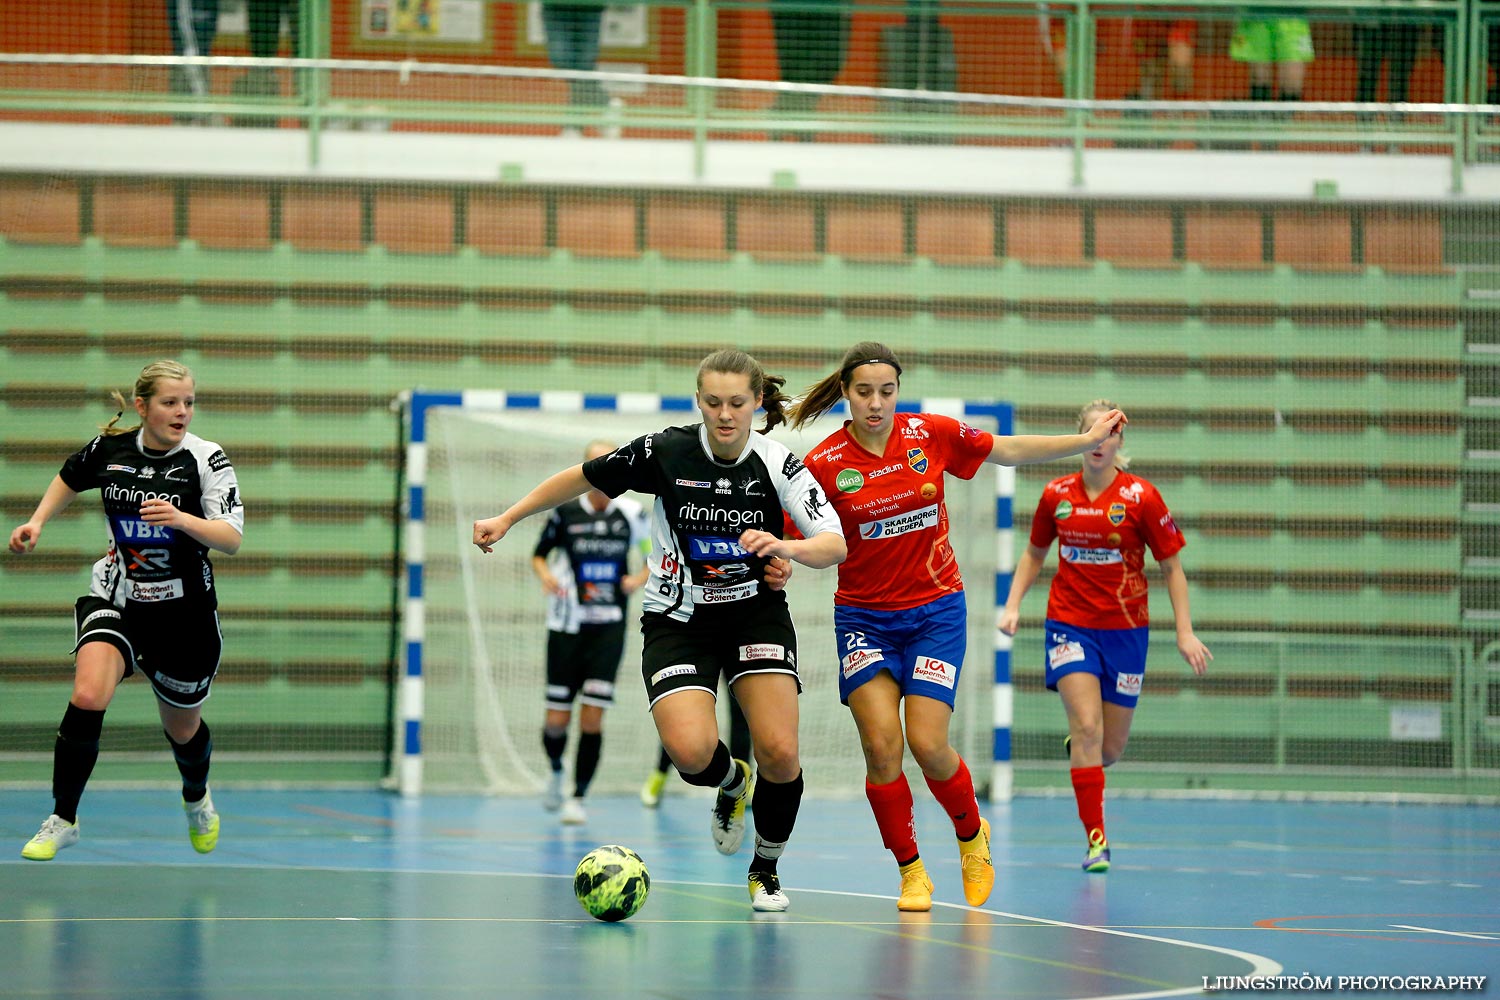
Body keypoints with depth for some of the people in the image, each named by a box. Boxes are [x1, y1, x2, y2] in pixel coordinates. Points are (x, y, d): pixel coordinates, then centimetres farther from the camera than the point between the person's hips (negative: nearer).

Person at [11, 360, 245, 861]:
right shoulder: (109, 448, -6)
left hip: (183, 610, -1)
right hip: (116, 597, 1)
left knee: (183, 729, 15)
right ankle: (63, 820, -11)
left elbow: (231, 539, -24)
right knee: (87, 697, -25)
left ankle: (197, 796, 52)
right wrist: (37, 522, 7)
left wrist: (182, 519, -40)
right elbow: (70, 477, 19)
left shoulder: (206, 459, -14)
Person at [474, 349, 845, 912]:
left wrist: (786, 547, -39)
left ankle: (766, 869, 12)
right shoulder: (665, 453, -12)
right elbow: (581, 479, 3)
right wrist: (507, 519, 3)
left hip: (756, 612, 1)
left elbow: (836, 546, -18)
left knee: (780, 754, -17)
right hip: (677, 619, 0)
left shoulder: (778, 465, -11)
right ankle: (731, 785, 16)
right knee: (692, 752, -24)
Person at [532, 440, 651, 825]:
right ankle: (556, 770, 32)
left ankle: (578, 797, 3)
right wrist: (545, 574, -11)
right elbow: (539, 554, 11)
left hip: (608, 629, 0)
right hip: (566, 628, 0)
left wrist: (641, 578, -2)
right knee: (557, 720, 0)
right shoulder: (565, 511, -1)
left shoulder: (631, 513, 0)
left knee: (592, 718, -9)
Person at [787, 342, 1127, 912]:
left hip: (935, 611, 0)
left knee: (927, 743, -11)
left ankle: (972, 834, 19)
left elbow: (1009, 451, 9)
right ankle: (910, 872, 5)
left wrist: (1089, 439, 8)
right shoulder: (824, 464, -11)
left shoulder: (932, 435, -6)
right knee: (881, 743, -13)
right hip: (863, 617, 0)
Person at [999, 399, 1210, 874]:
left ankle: (1077, 749, 42)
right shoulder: (1056, 496, 0)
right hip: (1070, 625, 0)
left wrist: (1185, 631, -8)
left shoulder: (1141, 497, -7)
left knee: (1109, 749, 4)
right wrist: (1013, 604, 4)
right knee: (1087, 725, -17)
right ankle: (1096, 839, -11)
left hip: (1125, 630, 0)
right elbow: (1034, 554, 16)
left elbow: (1172, 567, -2)